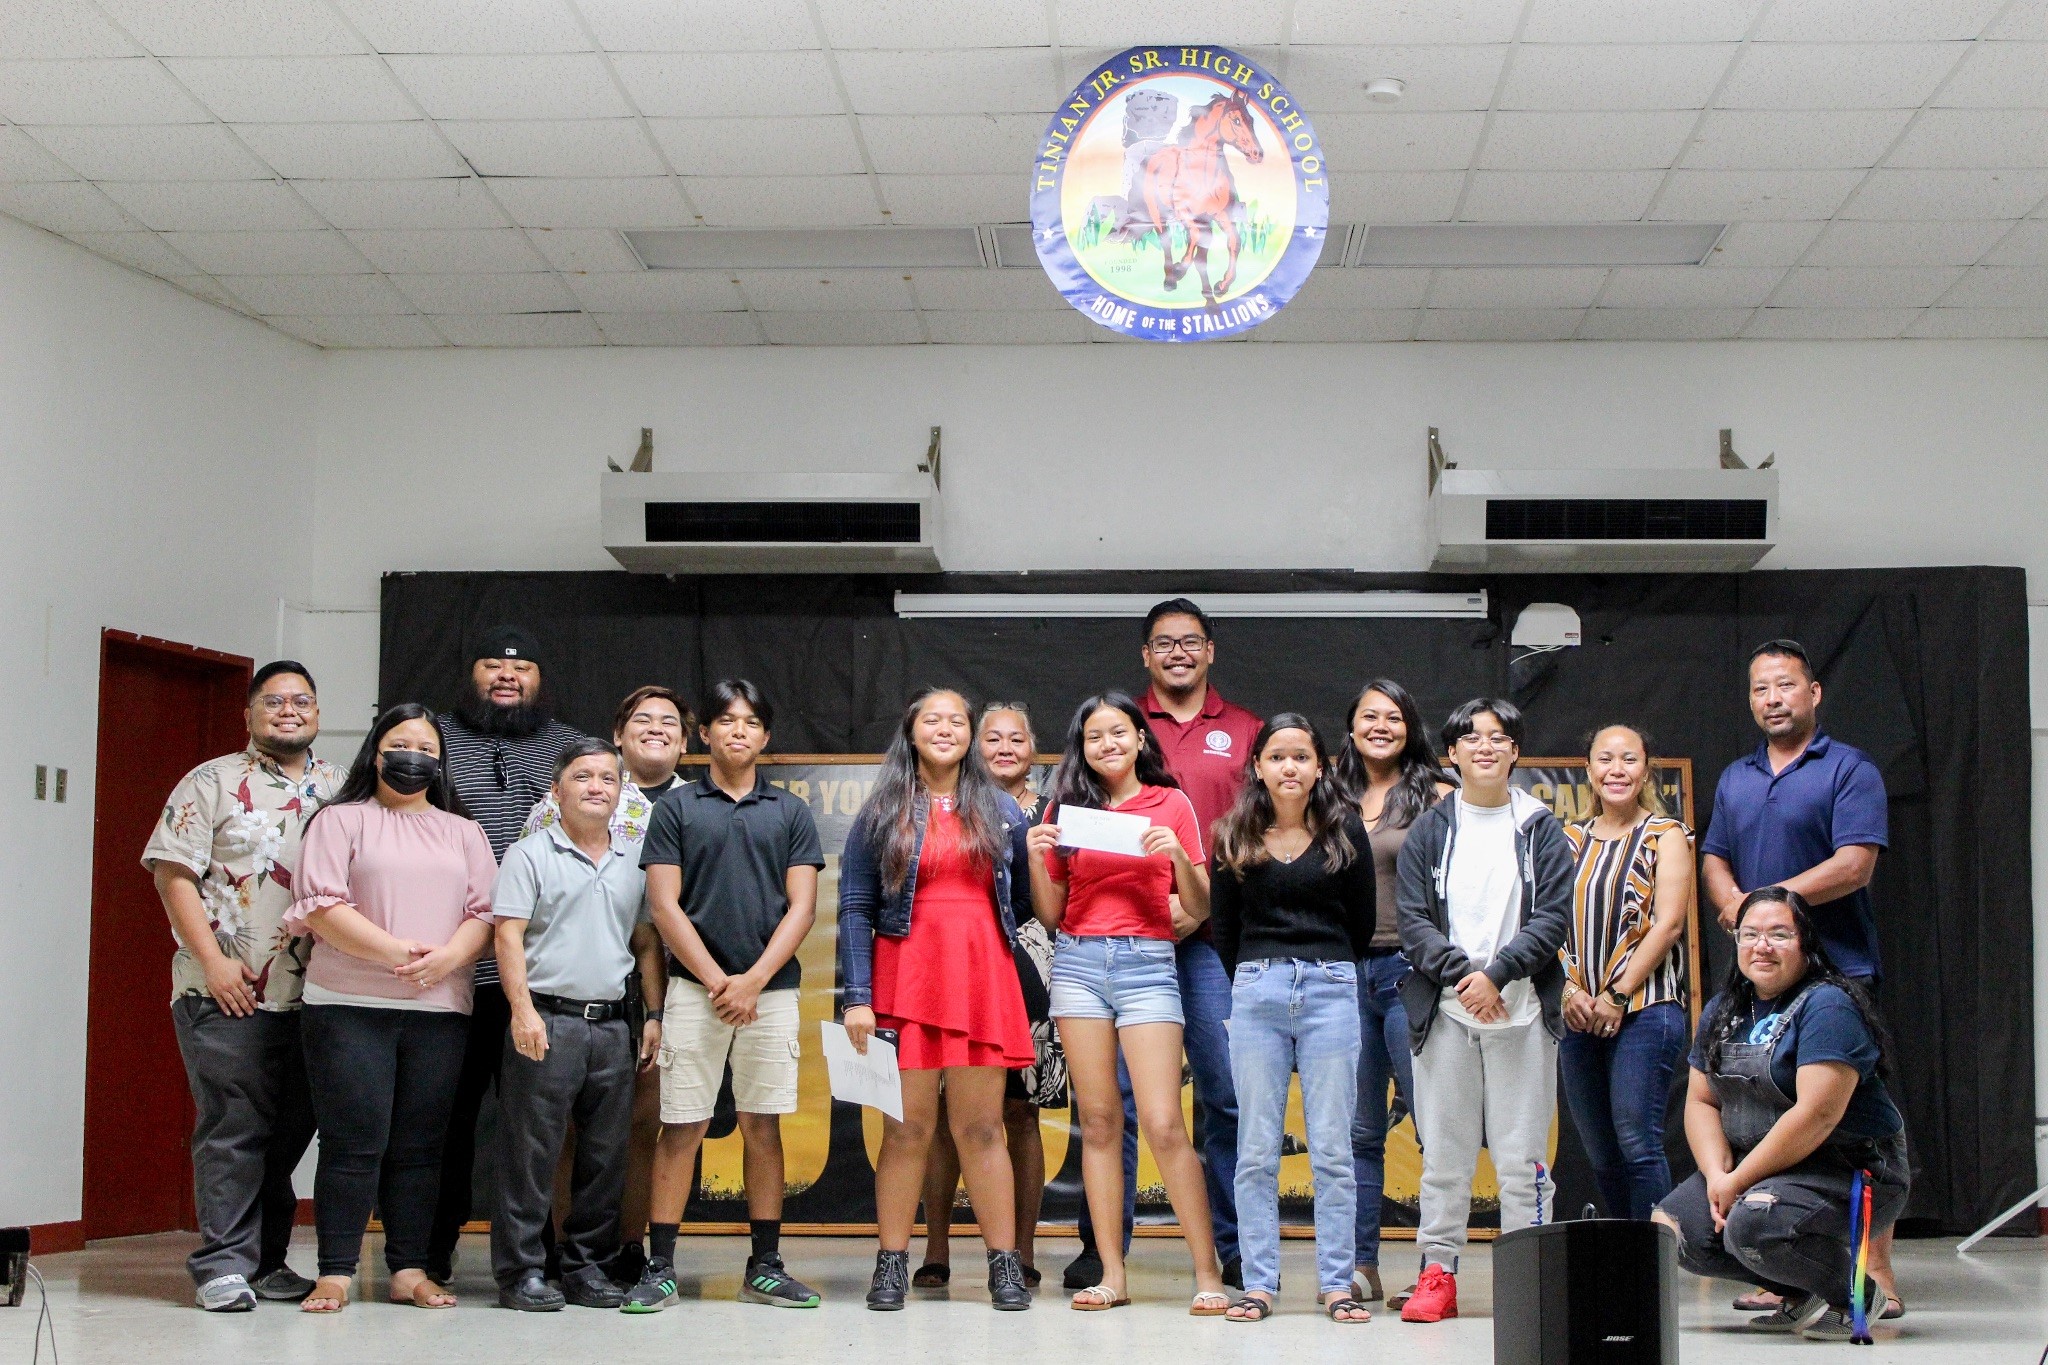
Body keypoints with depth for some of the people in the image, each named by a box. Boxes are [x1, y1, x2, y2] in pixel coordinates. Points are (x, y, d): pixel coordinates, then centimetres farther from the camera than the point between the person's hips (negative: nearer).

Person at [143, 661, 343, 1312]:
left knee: (290, 1130, 7)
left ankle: (266, 1259, 17)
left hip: (313, 994, 4)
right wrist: (213, 961, -12)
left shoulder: (341, 791, 14)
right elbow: (173, 873, -4)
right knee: (233, 1127, -6)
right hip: (228, 994, -4)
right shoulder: (213, 783, 3)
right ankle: (223, 1264, 0)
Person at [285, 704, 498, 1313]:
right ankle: (335, 1273, -1)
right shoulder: (341, 820, 7)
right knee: (354, 1141, -6)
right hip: (350, 1006, -3)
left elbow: (485, 912, 9)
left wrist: (448, 956, -12)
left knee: (419, 1143, 3)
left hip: (440, 1008, 3)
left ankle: (409, 1269, 8)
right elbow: (321, 905, -5)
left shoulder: (463, 833, 19)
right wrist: (394, 951, -16)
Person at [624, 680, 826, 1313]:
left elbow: (801, 908, 3)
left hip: (771, 988, 1)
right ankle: (659, 1268, 2)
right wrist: (718, 982, -8)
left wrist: (753, 981, -9)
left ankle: (765, 1267, 12)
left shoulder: (791, 812, 9)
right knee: (680, 1128, -2)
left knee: (763, 1126, 6)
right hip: (693, 989, -1)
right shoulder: (676, 807, 5)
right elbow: (664, 907, -1)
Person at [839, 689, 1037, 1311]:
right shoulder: (881, 815, 6)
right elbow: (855, 908, -1)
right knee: (907, 1127, -1)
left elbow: (1023, 900, 18)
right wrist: (857, 997, -7)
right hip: (905, 980, -1)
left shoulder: (1001, 811, 12)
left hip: (983, 980, 1)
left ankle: (1005, 1266, 5)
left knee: (981, 1127, 2)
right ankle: (891, 1265, 6)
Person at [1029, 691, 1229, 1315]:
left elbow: (1199, 910, 3)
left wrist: (1177, 855, -13)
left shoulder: (1171, 804, 5)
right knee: (1098, 1120, 2)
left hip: (1147, 965, -2)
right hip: (1078, 964, 2)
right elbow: (1051, 916, 10)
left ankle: (1208, 1273, -4)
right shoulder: (1067, 806, 9)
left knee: (1163, 1124, -9)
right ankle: (1112, 1274, 7)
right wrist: (1037, 857, -6)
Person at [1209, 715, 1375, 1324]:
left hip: (1330, 989, -1)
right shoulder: (1236, 837, 6)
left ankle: (1336, 1284, 4)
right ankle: (1258, 1284, 6)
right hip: (1256, 991, 1)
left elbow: (1362, 923, 11)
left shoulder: (1345, 831, 3)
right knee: (1256, 1151, 2)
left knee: (1332, 1148, 0)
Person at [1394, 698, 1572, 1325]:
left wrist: (1496, 974, -13)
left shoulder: (1541, 829, 8)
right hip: (1444, 1012, 1)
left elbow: (1552, 919, -1)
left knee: (1522, 1154, -2)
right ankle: (1438, 1273, 10)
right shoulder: (1428, 831, 10)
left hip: (1522, 1011, -1)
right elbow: (1413, 920, 2)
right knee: (1444, 1151, 3)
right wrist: (1461, 972, -13)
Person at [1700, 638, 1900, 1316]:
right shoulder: (1735, 779, 19)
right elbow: (1713, 860, 17)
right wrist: (1733, 903, -5)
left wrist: (1772, 897, -13)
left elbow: (1855, 864, -12)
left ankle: (1875, 1273, -6)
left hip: (1836, 969, -6)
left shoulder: (1849, 770, -2)